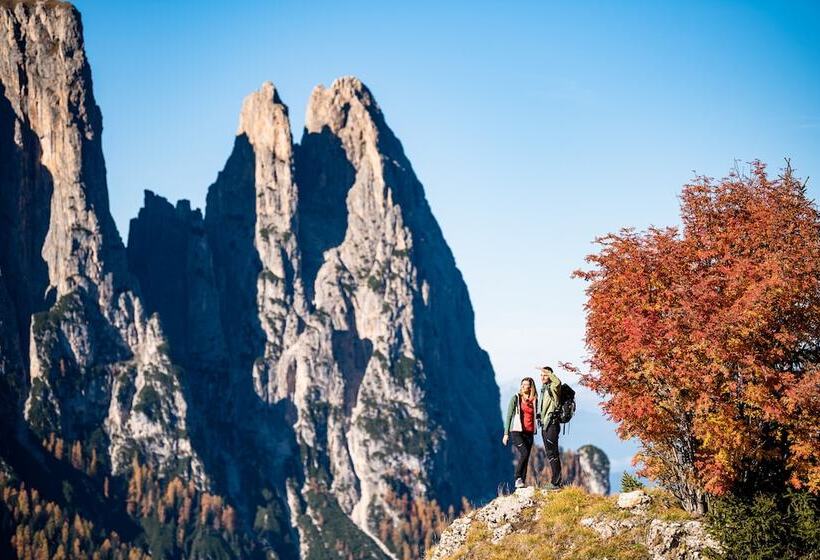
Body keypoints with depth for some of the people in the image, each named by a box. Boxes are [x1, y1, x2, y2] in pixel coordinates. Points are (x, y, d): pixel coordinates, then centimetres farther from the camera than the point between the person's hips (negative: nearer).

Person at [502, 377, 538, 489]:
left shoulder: (534, 400, 10)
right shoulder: (515, 398, 0)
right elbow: (509, 416, -1)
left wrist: (534, 432, 16)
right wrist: (506, 433, -5)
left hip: (529, 433, 4)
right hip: (517, 431, -4)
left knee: (525, 458, 0)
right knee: (524, 453, -23)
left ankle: (521, 483, 3)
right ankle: (518, 478, -14)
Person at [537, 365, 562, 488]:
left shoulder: (553, 388, -8)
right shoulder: (543, 389, 20)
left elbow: (558, 382, -34)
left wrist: (547, 372, -27)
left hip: (552, 424, -10)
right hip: (544, 425, 10)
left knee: (552, 453, -13)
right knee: (549, 453, 10)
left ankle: (556, 481, -15)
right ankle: (556, 480, 15)